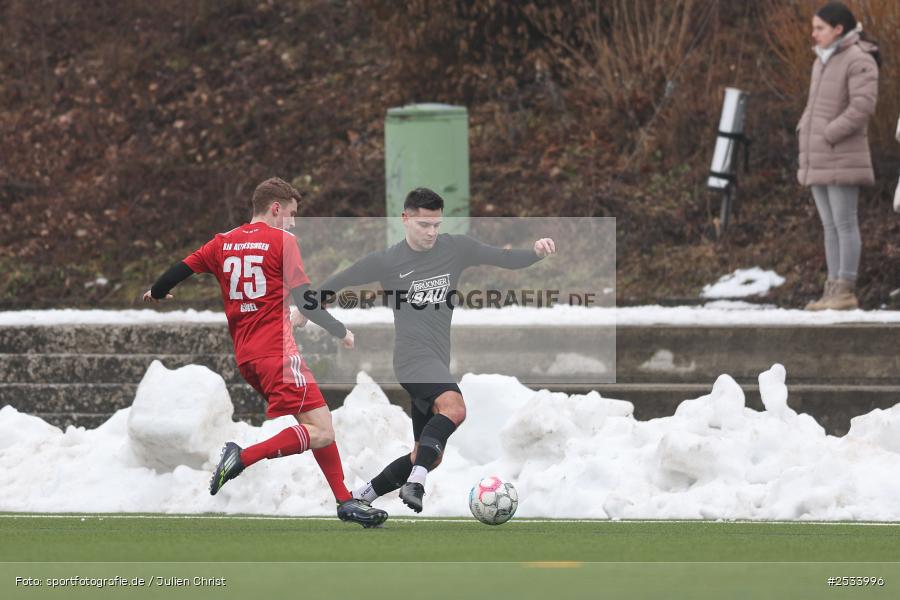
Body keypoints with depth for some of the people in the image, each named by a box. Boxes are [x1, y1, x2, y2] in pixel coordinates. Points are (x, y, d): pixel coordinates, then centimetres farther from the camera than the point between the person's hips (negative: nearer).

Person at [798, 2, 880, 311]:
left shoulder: (858, 60, -11)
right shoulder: (822, 61, 17)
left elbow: (863, 105, -20)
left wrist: (828, 135, -19)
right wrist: (804, 132, 6)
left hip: (841, 158, -9)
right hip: (817, 160, 9)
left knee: (844, 224, -8)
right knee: (830, 226, 8)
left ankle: (846, 290, -8)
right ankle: (833, 289, 10)